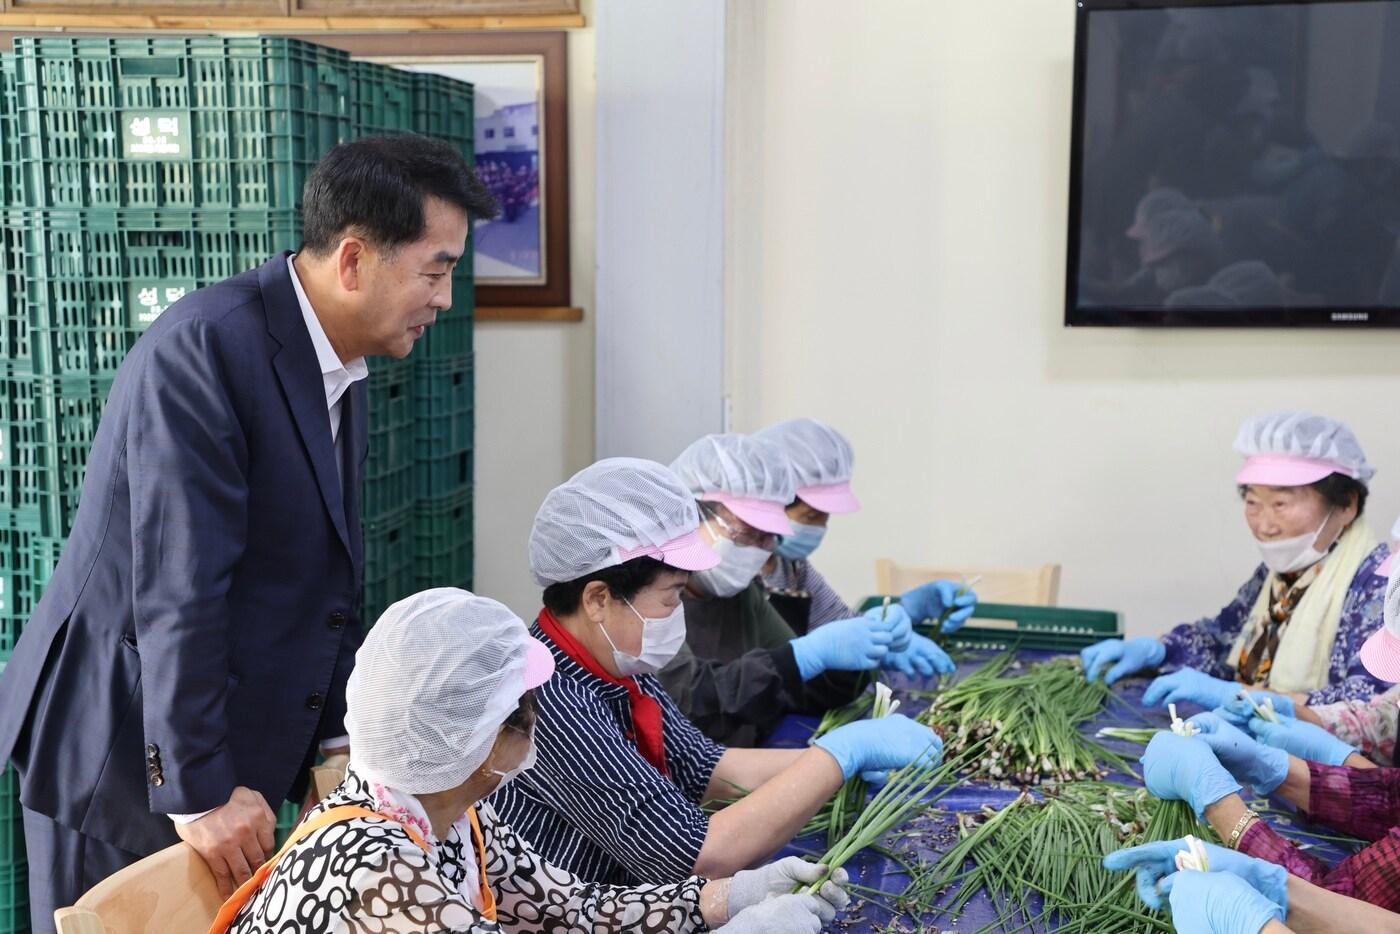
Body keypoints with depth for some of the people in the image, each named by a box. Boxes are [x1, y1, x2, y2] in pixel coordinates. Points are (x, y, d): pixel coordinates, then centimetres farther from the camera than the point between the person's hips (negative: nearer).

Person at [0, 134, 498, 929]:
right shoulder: (207, 347, -21)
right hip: (125, 756, -8)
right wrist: (198, 788, -22)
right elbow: (178, 587, -24)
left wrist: (338, 739, 8)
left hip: (237, 750, 8)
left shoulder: (343, 376, 6)